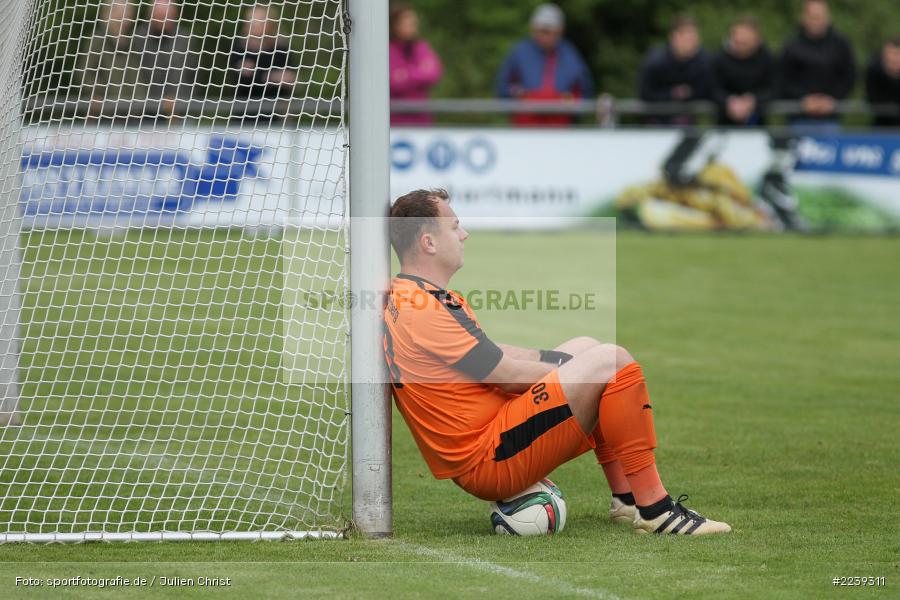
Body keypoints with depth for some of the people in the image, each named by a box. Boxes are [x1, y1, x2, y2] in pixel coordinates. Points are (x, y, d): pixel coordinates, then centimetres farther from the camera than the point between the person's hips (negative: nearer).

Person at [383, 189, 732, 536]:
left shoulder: (408, 297, 15)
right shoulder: (420, 309, -19)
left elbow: (495, 355, 19)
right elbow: (509, 375, -16)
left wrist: (565, 361, 8)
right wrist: (579, 369, -2)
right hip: (488, 464, -11)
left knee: (585, 348, 23)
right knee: (611, 362, -13)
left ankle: (626, 499, 18)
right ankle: (654, 509, -12)